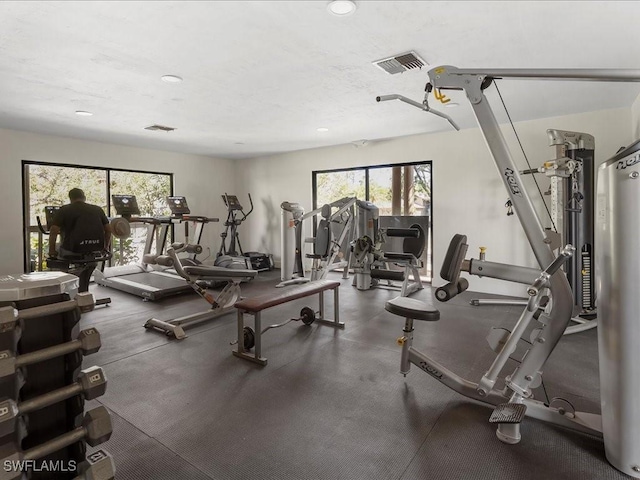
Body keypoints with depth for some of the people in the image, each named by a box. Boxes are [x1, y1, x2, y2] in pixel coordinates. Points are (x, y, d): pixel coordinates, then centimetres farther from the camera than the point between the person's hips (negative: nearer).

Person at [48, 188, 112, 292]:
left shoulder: (64, 210, 5)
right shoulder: (97, 209, 14)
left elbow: (53, 231, -4)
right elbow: (108, 229, 12)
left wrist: (52, 251, 7)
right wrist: (106, 247, 21)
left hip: (74, 252, -4)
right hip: (96, 251, 4)